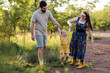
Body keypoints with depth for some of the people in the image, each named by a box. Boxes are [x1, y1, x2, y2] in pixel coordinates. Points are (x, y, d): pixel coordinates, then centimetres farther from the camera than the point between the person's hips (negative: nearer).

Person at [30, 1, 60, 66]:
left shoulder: (48, 12, -2)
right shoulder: (35, 14, -16)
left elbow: (53, 20, -6)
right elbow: (32, 24, -13)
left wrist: (58, 24, -29)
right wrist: (32, 35, -16)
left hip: (45, 33, 6)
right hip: (38, 33, -6)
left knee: (44, 47, 15)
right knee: (41, 48, -10)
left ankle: (40, 58, 35)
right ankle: (41, 63, -4)